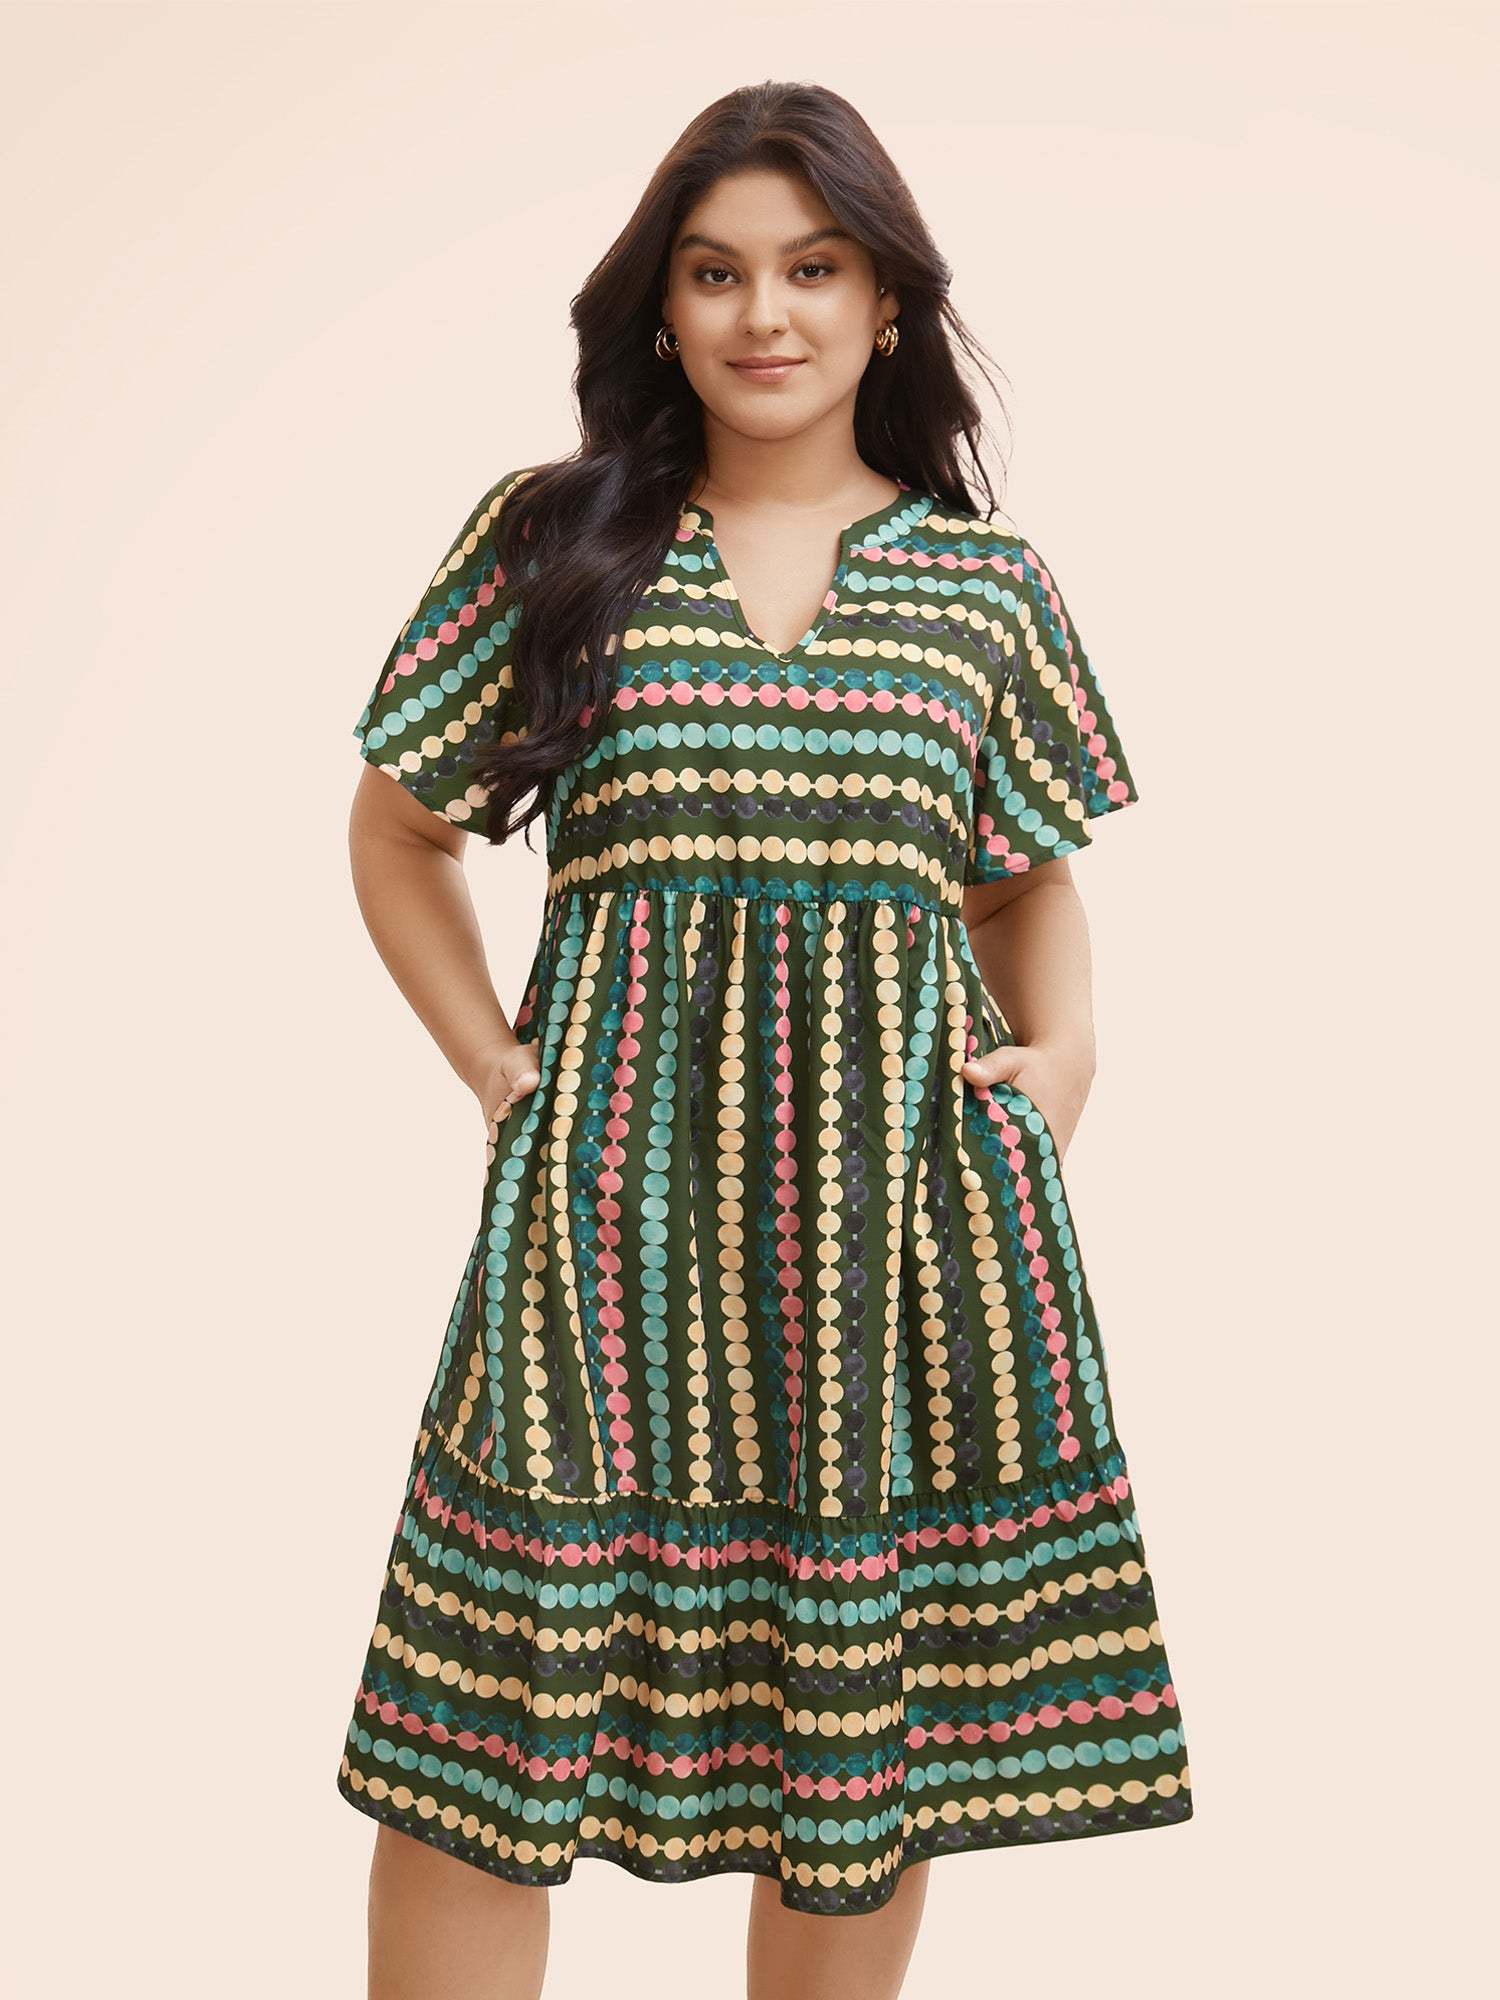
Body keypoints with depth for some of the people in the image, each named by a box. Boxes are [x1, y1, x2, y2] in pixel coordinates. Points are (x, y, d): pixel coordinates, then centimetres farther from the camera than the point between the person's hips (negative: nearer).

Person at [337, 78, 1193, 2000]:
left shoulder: (989, 586, 9)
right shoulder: (547, 538, 6)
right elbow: (397, 832, 14)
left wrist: (1062, 1057, 2)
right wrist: (491, 1061, 2)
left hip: (907, 1181, 1)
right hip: (616, 1179, -1)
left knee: (878, 1722, 8)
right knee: (483, 1721, 0)